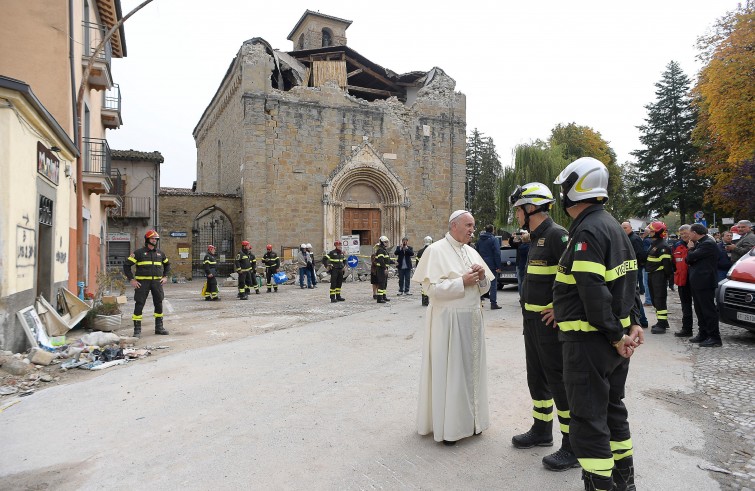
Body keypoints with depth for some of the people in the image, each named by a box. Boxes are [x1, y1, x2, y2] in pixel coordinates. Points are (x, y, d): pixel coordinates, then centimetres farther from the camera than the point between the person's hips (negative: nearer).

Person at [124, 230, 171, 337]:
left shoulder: (160, 253, 12)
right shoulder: (139, 252, -2)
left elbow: (167, 264, 27)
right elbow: (126, 265, -2)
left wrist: (165, 276, 14)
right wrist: (131, 280, -8)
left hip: (157, 282, 4)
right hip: (142, 282, -4)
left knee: (159, 304, 9)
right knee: (139, 304, -5)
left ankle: (159, 327, 21)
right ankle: (137, 330, 2)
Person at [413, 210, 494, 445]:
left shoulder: (471, 252, 12)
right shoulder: (436, 251, -9)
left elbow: (484, 287, 16)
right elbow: (431, 287, -17)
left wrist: (482, 277, -6)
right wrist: (462, 281, -17)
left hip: (472, 318, 7)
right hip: (448, 320, -7)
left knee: (470, 367, 13)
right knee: (448, 370, 1)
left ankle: (470, 417, 28)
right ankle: (447, 425, 14)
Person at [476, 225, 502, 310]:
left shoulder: (479, 240, 10)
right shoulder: (494, 239, -10)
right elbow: (497, 254, -14)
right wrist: (498, 266, -13)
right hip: (492, 265, -6)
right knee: (493, 284, -2)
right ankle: (493, 303, -3)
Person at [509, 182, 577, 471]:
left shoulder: (557, 235, -17)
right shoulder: (537, 238, 14)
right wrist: (529, 313, 16)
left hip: (550, 324, -10)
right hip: (532, 322, 10)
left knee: (559, 382, 0)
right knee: (537, 379, 20)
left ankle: (574, 447, 14)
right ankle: (542, 431, 37)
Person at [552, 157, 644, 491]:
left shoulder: (587, 231, -19)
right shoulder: (612, 225, 14)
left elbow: (594, 291, -25)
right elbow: (627, 281, 16)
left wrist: (615, 335, -18)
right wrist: (632, 323, 13)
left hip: (590, 339, -10)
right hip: (616, 335, 11)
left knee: (588, 419, -1)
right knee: (612, 407, 22)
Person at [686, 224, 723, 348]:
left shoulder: (708, 244, -15)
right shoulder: (700, 243, 15)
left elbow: (691, 257, -21)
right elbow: (689, 260, 15)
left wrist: (691, 249, -1)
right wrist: (692, 249, -3)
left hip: (705, 283, -10)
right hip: (697, 283, 10)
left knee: (709, 310, -5)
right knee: (700, 310, 15)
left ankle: (714, 338, 0)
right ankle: (703, 334, 24)